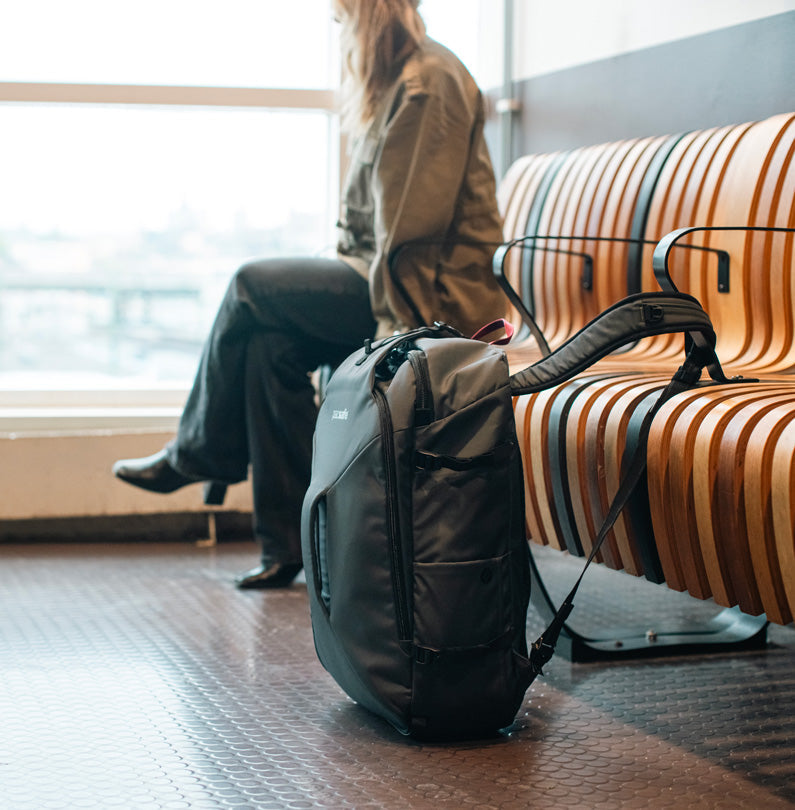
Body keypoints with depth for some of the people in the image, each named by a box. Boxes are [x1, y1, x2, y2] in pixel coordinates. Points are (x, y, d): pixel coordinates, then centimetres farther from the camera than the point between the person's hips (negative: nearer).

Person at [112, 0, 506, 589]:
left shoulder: (431, 82, -12)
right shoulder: (398, 84, 20)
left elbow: (417, 221, -19)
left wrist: (392, 316, -18)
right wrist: (345, 276, 6)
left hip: (434, 296, -9)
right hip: (392, 285, 9)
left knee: (252, 287, -11)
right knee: (272, 345, -10)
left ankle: (197, 455, 7)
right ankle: (286, 545, -9)